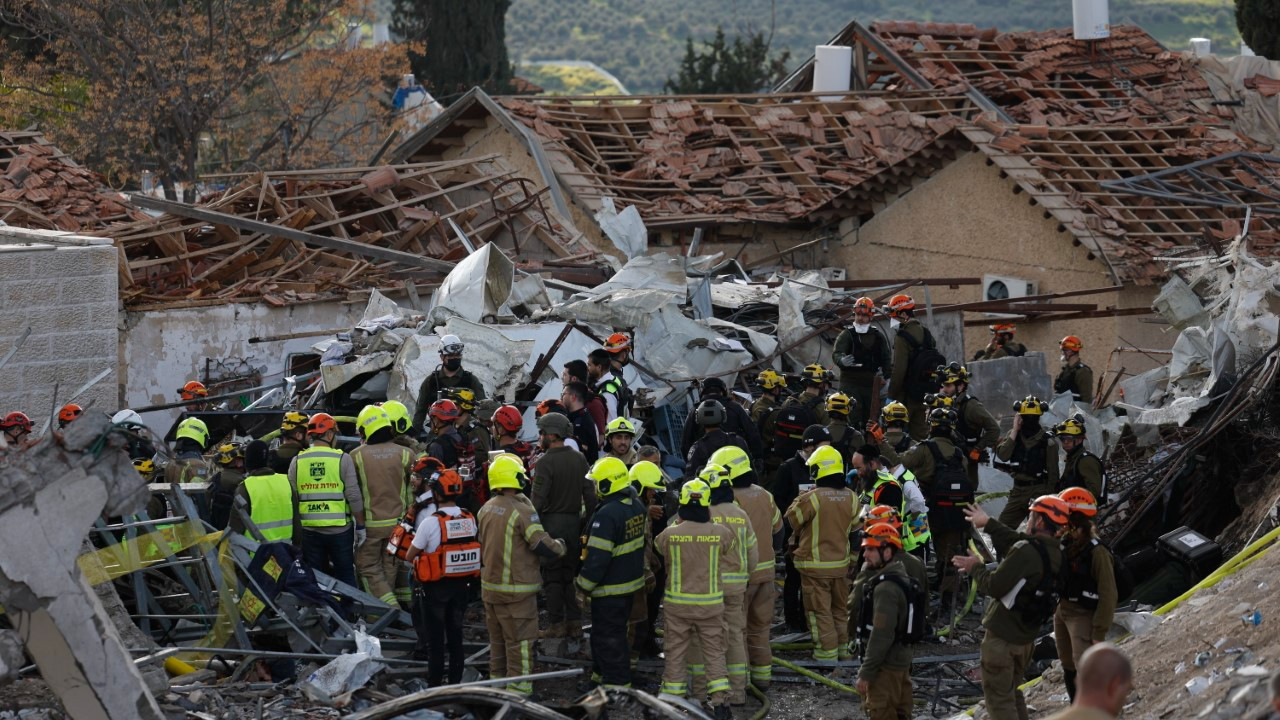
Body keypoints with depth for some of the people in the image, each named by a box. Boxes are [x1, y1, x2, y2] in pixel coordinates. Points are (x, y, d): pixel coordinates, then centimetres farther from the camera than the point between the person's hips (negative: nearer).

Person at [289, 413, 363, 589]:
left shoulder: (297, 461, 2)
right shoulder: (342, 459, -7)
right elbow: (354, 496, -8)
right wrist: (360, 526, 2)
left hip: (309, 530, 3)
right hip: (340, 529, -2)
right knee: (345, 576, 7)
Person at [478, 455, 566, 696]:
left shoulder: (486, 509, 7)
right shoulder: (521, 510, -18)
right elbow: (542, 545, -19)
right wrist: (559, 547, 0)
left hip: (490, 586, 8)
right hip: (516, 590, -8)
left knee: (497, 640, 19)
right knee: (520, 641, -2)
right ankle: (519, 692, -1)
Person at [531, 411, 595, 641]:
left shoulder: (545, 462, -13)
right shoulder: (579, 459, 7)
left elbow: (538, 499, -17)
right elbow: (590, 494, 7)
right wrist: (587, 521, 15)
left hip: (552, 521, -6)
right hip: (574, 522, 6)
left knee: (552, 576, 0)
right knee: (571, 573, 13)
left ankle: (556, 624, 0)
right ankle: (575, 622, 12)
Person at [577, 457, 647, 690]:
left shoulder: (606, 516, -26)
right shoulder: (637, 506, 2)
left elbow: (597, 558, -24)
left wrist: (584, 585, -15)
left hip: (610, 588, -9)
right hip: (632, 582, 9)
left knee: (607, 636, 1)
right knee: (618, 631, 21)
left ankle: (617, 681, 5)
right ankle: (601, 672, 35)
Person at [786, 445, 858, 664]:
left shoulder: (811, 498, -21)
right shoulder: (850, 497, -5)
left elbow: (793, 519, -7)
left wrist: (798, 501, 9)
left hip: (815, 564, -5)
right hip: (841, 562, 5)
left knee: (820, 609, 4)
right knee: (840, 607, 20)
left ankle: (827, 651, 5)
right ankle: (843, 645, 30)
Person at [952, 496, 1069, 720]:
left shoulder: (1026, 552, -26)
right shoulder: (1054, 552, 2)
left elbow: (995, 586, -25)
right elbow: (1014, 542, 19)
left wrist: (975, 567, -7)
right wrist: (989, 524, 30)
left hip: (1002, 637, -8)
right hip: (1026, 636, 8)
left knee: (998, 697, 0)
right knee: (1012, 692, 24)